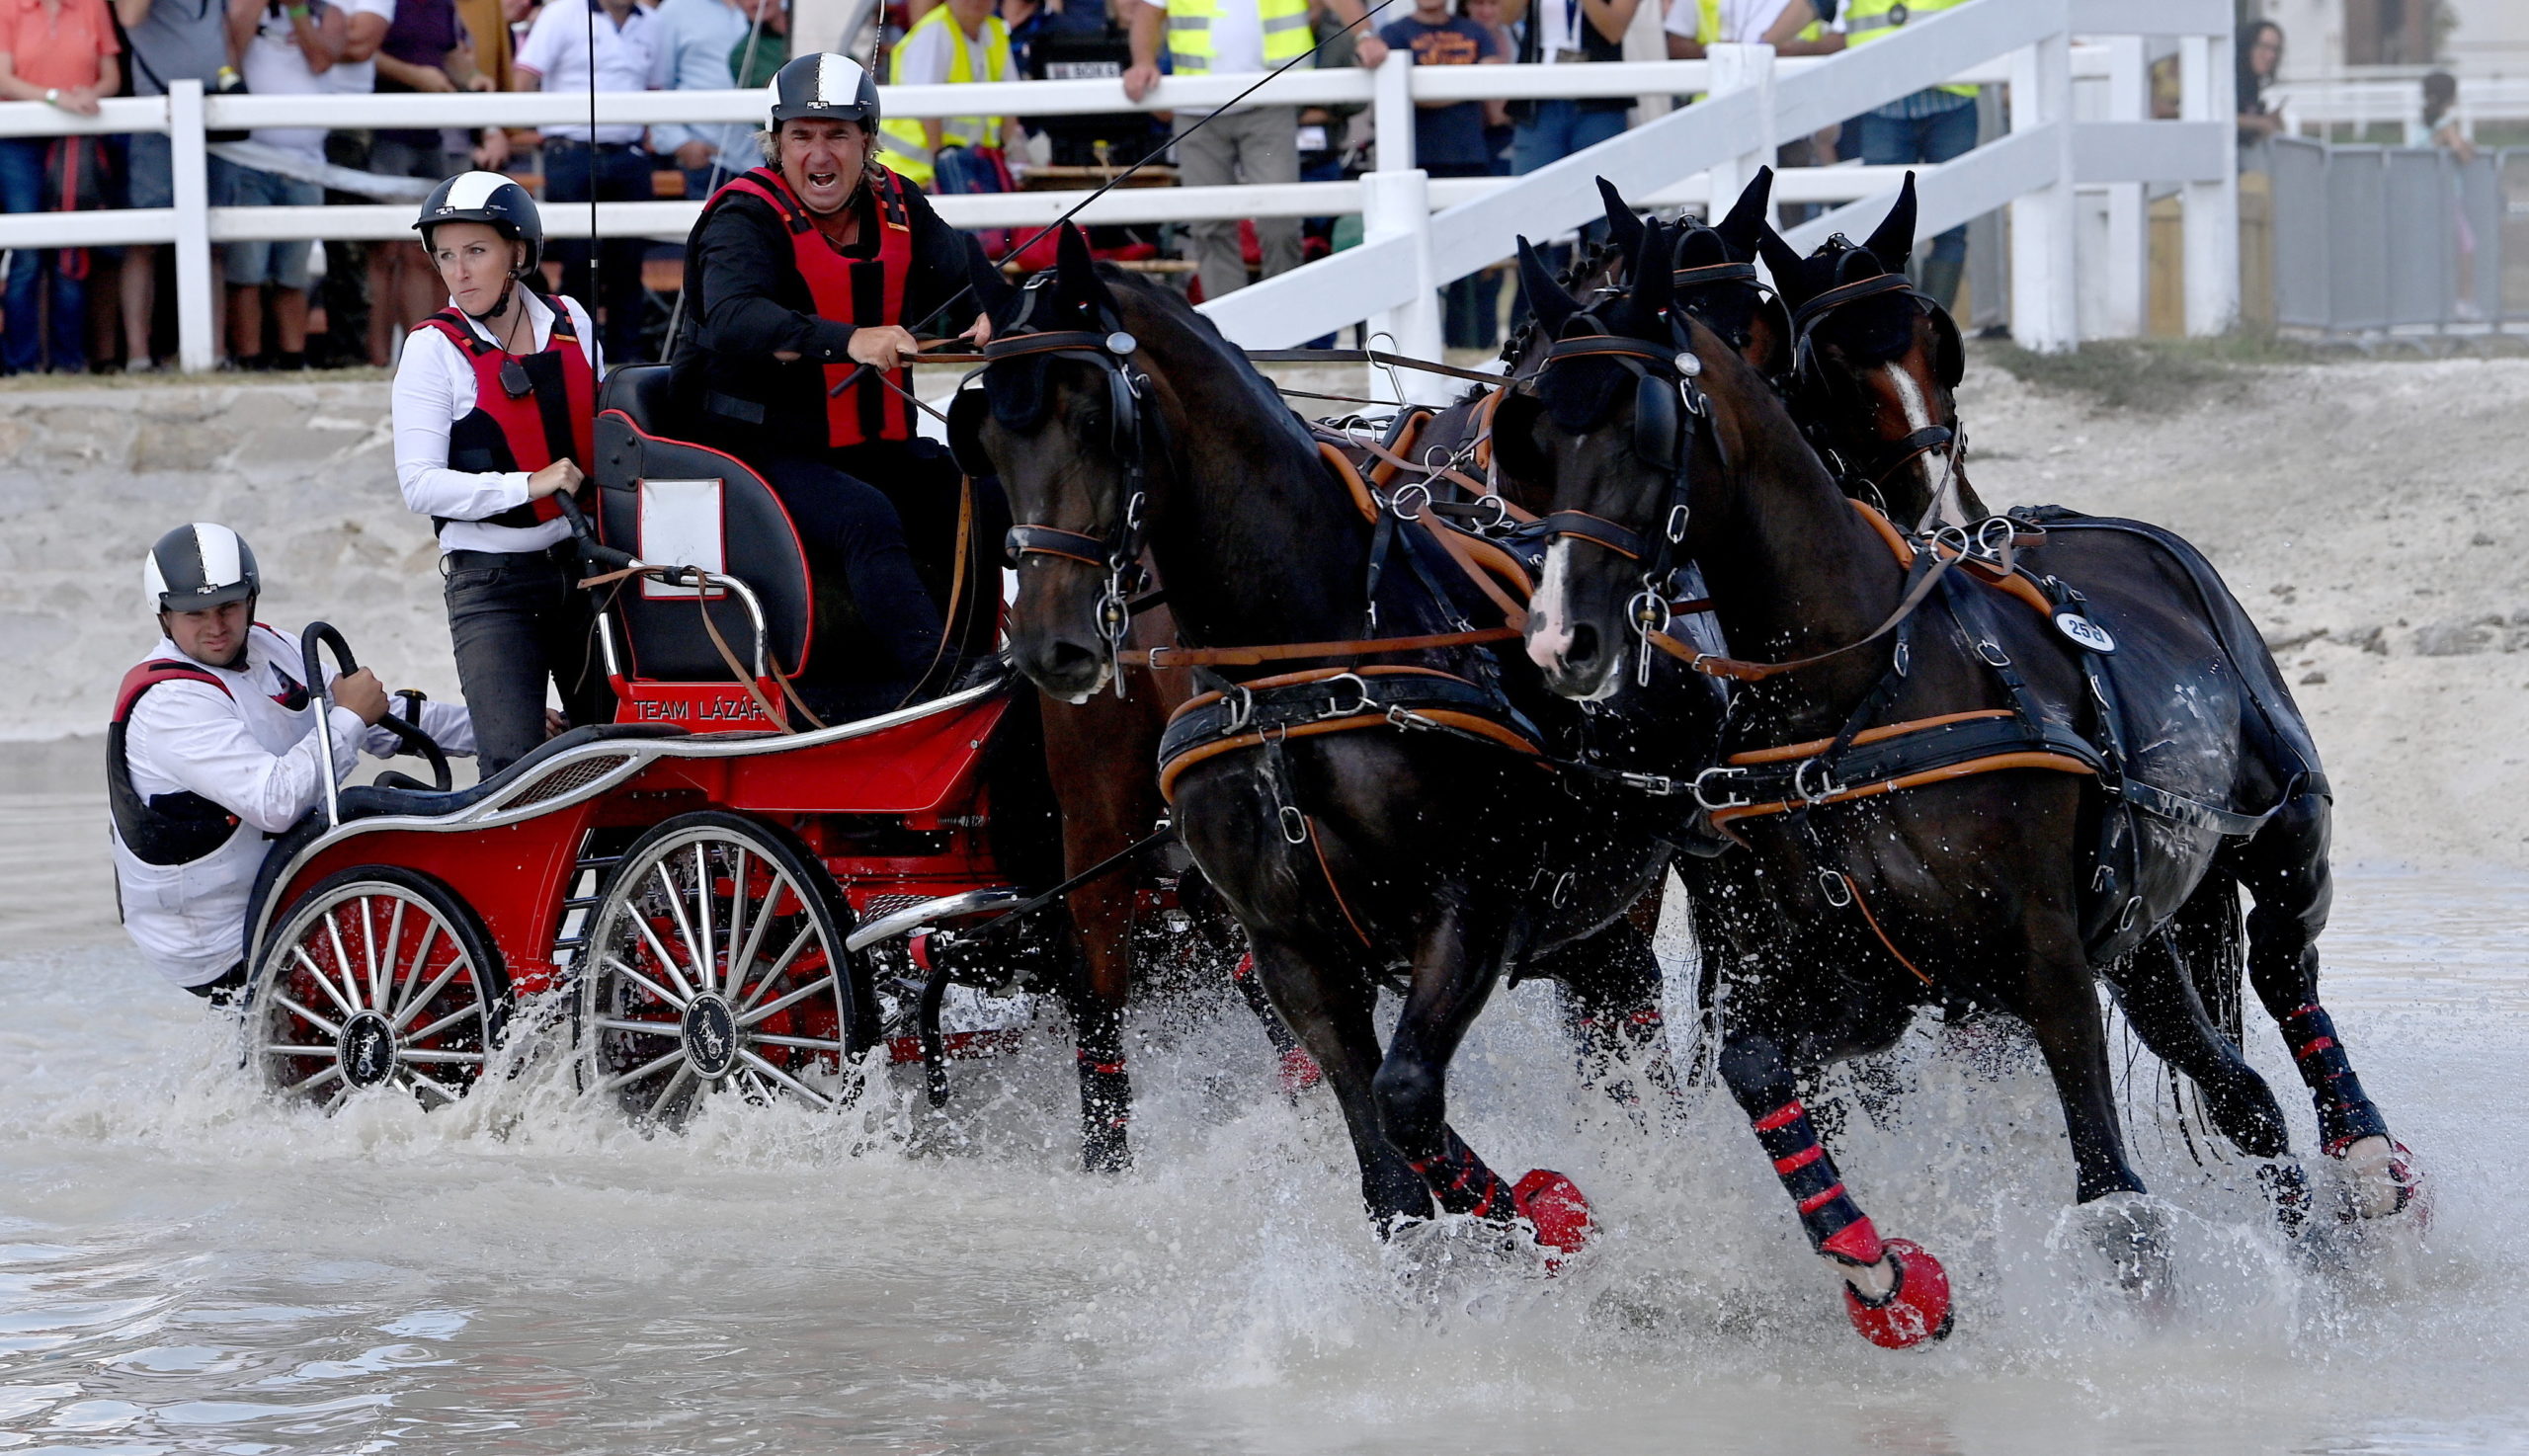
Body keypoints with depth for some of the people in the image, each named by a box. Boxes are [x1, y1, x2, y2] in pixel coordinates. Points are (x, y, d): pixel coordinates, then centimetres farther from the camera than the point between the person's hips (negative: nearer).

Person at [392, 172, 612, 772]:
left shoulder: (570, 323, 6)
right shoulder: (434, 349, -6)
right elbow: (421, 486, -13)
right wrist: (527, 485, -22)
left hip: (584, 567, 4)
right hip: (492, 582, -4)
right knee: (516, 767, -16)